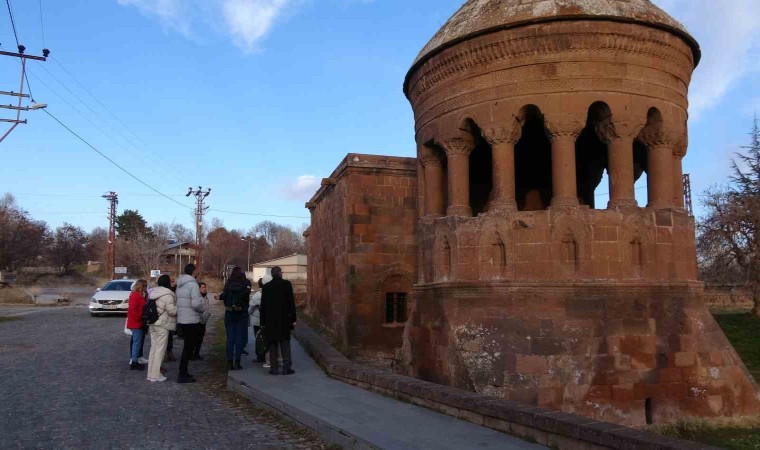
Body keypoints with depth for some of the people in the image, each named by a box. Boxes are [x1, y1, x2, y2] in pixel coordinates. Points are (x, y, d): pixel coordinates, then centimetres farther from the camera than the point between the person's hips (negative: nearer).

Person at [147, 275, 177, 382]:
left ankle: (150, 374, 20)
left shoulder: (153, 293, 11)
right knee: (160, 349, -2)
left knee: (153, 348, 15)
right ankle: (155, 375, 1)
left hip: (153, 323, 9)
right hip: (163, 325, -9)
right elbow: (172, 311, -19)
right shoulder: (167, 295, -16)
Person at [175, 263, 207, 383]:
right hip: (191, 321, -8)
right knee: (189, 347, -1)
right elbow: (196, 303, -25)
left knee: (187, 347, 18)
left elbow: (177, 302, 12)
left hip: (181, 320, 8)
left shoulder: (179, 285, 12)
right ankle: (182, 375, 1)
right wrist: (203, 308, -5)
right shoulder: (193, 284, -15)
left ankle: (183, 373, 23)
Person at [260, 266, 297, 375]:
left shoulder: (266, 287, 5)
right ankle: (286, 368, 0)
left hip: (270, 321, 2)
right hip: (284, 319, -2)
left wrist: (263, 321, 11)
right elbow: (291, 303, -6)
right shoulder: (286, 284, -3)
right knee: (285, 343, 3)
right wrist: (293, 318, -2)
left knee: (273, 344, 7)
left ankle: (274, 368, 7)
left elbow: (263, 306, 7)